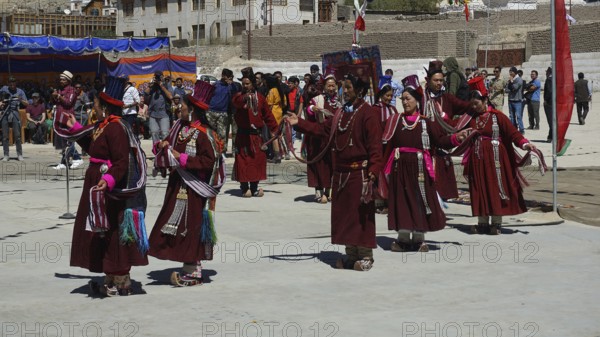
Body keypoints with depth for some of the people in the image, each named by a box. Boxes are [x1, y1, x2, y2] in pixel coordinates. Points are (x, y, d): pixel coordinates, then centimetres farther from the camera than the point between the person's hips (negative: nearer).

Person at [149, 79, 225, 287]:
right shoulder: (180, 128, 9)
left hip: (192, 188, -8)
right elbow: (170, 144, 21)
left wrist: (182, 158, -21)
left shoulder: (202, 134, -15)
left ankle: (192, 273, 3)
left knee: (190, 225, -4)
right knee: (179, 225, 10)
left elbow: (209, 161, -21)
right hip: (178, 186, 8)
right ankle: (192, 268, 18)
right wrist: (163, 146, -2)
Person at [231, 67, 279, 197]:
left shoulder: (260, 98, 7)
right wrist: (246, 97, -48)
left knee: (257, 160, 5)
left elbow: (268, 115, 9)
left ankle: (254, 188, 14)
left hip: (256, 134, 3)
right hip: (243, 134, -3)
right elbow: (237, 101, -27)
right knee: (243, 161, -5)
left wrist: (275, 129, 1)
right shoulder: (239, 96, 0)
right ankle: (244, 188, 0)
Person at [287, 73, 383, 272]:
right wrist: (299, 123, 9)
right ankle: (351, 254, 19)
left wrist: (373, 171, -21)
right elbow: (323, 130, 15)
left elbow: (375, 145, -15)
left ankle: (365, 256, 7)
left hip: (359, 172, -8)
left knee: (361, 215, -2)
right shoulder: (342, 112, 14)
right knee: (342, 214, 10)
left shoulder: (368, 113, -10)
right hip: (340, 173, 8)